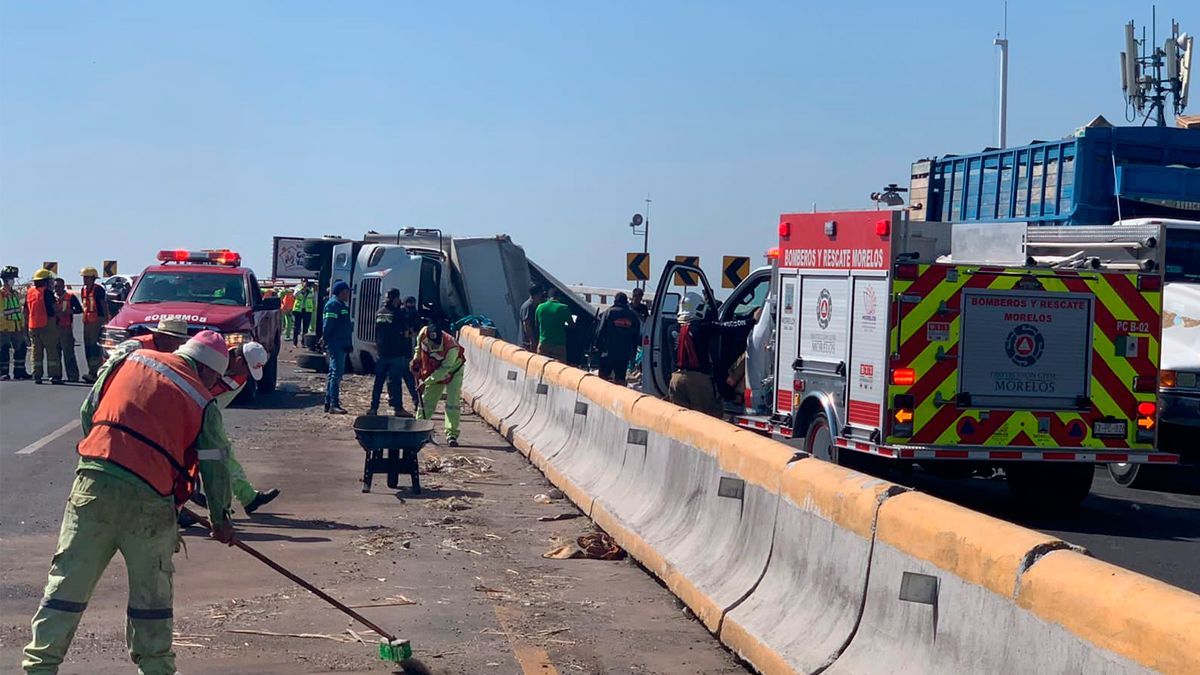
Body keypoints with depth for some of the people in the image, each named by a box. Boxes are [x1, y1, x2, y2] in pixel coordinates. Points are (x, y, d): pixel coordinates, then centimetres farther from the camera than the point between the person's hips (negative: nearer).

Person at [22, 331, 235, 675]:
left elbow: (87, 412, 15)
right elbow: (214, 466, 10)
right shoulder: (203, 404, 4)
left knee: (69, 579, 7)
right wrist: (220, 519, 23)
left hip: (93, 484, 2)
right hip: (149, 500, -2)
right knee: (152, 590, 14)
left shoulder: (128, 360, 11)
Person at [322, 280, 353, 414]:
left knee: (334, 374, 14)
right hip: (336, 344, -11)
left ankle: (328, 403, 21)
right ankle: (333, 404, -16)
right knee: (336, 373, -13)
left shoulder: (341, 305, 20)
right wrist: (326, 342, -21)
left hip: (341, 345, 11)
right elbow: (327, 326, -19)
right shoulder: (334, 304, -12)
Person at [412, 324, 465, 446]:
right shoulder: (423, 334, -26)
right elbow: (419, 346, 2)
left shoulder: (452, 348, -39)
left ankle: (451, 435, -8)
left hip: (452, 371, -4)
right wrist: (416, 359, -2)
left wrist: (427, 382, -31)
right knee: (426, 401, 7)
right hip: (432, 371, 4)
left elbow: (443, 370, -31)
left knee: (453, 402, -13)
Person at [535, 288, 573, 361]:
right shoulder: (564, 308, -7)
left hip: (543, 344, 3)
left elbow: (537, 325, 12)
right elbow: (571, 325, 4)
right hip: (559, 345, -3)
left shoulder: (540, 307, 3)